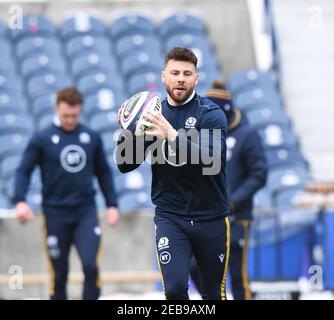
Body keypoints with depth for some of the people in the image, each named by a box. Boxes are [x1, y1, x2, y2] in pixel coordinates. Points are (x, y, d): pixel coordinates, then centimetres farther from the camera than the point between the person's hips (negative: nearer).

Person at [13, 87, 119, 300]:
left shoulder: (92, 138, 7)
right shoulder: (42, 140, -1)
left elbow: (103, 172, 16)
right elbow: (24, 171, -1)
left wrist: (112, 204, 12)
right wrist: (20, 201, -16)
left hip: (86, 212, 1)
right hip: (56, 214, -1)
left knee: (90, 265, -14)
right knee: (59, 274, 5)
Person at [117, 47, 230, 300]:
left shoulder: (211, 113, -6)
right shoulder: (153, 114, 5)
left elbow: (210, 159, -22)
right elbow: (125, 165, 4)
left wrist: (172, 135, -33)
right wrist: (128, 131, -14)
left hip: (210, 219, -1)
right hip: (170, 217, 1)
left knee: (215, 293, 8)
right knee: (175, 288, -16)